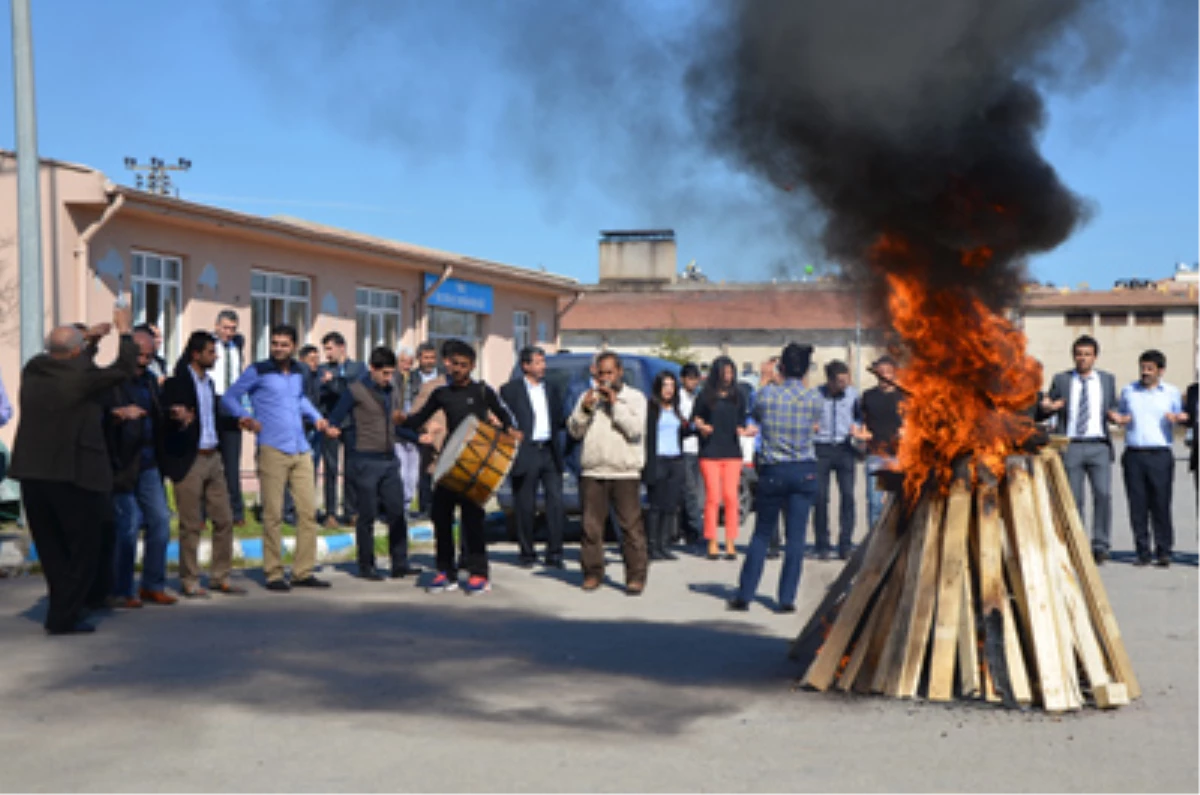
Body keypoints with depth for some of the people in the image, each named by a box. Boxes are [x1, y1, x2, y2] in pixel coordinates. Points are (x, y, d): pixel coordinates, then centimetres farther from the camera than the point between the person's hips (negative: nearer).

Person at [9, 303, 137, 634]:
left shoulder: (32, 371, 4)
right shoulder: (81, 376, -15)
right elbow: (125, 368, -6)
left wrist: (92, 337, 31)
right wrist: (125, 332, 9)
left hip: (31, 475, 7)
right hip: (75, 476, -6)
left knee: (52, 551, 17)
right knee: (83, 550, 5)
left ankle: (62, 610, 26)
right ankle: (64, 617, 3)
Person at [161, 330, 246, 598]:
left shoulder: (209, 383, 15)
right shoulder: (176, 383, -8)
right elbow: (167, 421, -13)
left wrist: (238, 422, 7)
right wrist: (180, 419, -33)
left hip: (213, 458, 7)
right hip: (189, 460, -7)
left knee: (224, 520, 8)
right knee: (191, 524, 0)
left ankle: (220, 577, 18)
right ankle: (189, 581, 9)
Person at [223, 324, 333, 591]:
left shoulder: (298, 372, 16)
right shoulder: (257, 371, 1)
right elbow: (229, 398, 5)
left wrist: (316, 416, 19)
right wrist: (244, 416, -12)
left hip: (301, 451, 6)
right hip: (273, 450, -5)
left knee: (308, 511, 3)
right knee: (273, 514, -5)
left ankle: (303, 572, 10)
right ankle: (274, 574, 2)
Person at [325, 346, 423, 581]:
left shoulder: (392, 392, 13)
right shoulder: (356, 391, -5)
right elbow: (334, 421, -4)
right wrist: (336, 431, -24)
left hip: (389, 460, 6)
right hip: (365, 462, -6)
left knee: (397, 512, 3)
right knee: (367, 515, 1)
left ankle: (400, 563, 9)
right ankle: (366, 566, 11)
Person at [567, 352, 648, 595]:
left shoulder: (634, 397, 7)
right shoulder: (587, 397, 16)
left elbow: (635, 429, -8)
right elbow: (574, 431, 9)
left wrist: (615, 404, -9)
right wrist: (585, 409, -7)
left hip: (625, 473, -3)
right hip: (592, 472, 3)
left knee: (631, 525, -5)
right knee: (591, 526, 3)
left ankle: (636, 576, 0)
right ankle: (593, 572, 14)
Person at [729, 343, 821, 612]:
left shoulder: (767, 393, -7)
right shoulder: (813, 398, -4)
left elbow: (756, 415, 11)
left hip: (773, 471, 0)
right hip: (804, 471, 0)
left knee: (762, 535, 11)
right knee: (795, 537, 5)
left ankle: (744, 595, 13)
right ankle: (787, 598, 5)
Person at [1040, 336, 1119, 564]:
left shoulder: (1107, 379, 14)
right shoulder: (1061, 380, 10)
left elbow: (1112, 408, 19)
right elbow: (1049, 407, 13)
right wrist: (1048, 407, -11)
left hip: (1098, 445, 1)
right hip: (1071, 445, 0)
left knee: (1103, 494, -12)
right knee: (1072, 498, 0)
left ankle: (1100, 545, -4)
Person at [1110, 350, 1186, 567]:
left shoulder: (1171, 392, 11)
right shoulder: (1128, 391, 15)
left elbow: (1179, 416, 14)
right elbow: (1120, 415, 22)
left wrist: (1177, 418, -9)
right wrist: (1117, 419, -2)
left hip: (1160, 454, -2)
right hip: (1133, 454, 2)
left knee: (1160, 504, -4)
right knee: (1138, 505, 0)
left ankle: (1163, 552, 3)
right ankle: (1143, 552, 6)